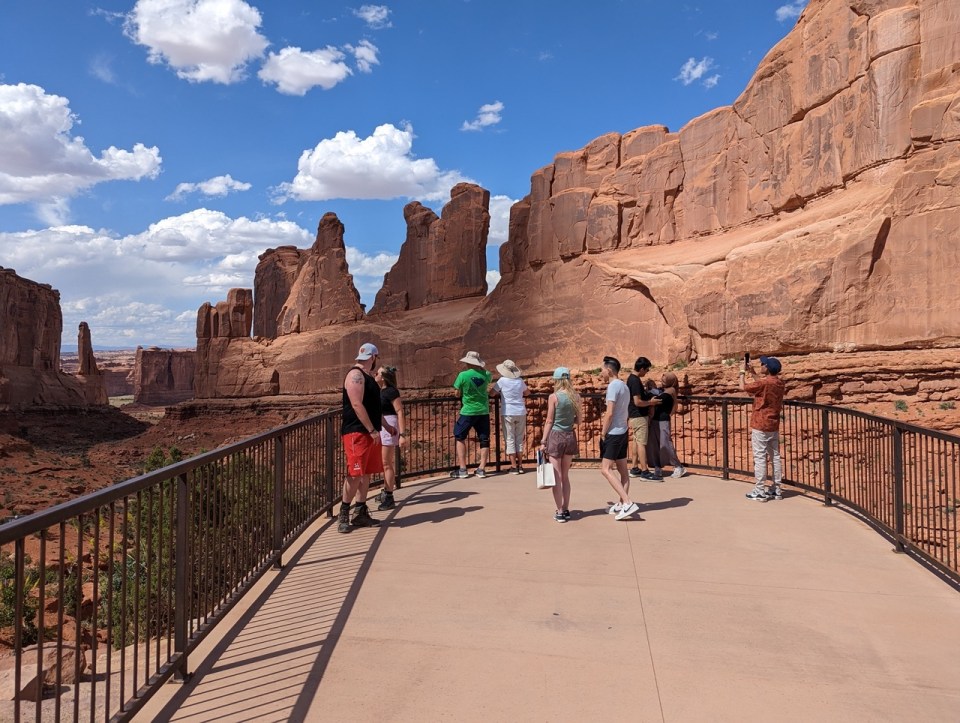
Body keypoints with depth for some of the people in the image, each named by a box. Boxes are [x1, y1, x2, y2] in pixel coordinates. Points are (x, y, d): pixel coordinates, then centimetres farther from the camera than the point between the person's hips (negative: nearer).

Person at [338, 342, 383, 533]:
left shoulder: (366, 376, 18)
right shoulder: (356, 375, -12)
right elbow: (356, 405, -20)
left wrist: (384, 426, 27)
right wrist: (372, 430, -21)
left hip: (368, 432, 10)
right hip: (356, 432, -10)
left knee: (366, 473, 10)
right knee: (355, 474, -11)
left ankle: (360, 513, 16)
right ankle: (343, 515, -2)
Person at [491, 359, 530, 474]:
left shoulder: (502, 380, -8)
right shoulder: (520, 381, 5)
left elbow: (492, 392, 1)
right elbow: (527, 393, 21)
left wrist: (500, 393, 19)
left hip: (508, 413, -4)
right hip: (521, 412, 4)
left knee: (510, 440, 3)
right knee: (519, 439, 12)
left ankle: (514, 466, 2)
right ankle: (520, 465, 14)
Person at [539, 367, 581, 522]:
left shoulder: (553, 397, -12)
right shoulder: (575, 396, 1)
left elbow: (549, 421, -10)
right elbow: (578, 419, 7)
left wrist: (543, 441, -4)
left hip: (556, 436, -5)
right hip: (570, 436, 5)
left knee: (557, 477, 2)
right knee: (565, 476, 16)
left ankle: (560, 512, 5)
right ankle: (565, 509, 20)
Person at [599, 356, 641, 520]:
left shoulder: (613, 386, -13)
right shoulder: (624, 386, 15)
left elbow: (609, 413, -18)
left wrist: (603, 433, -11)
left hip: (613, 433, -10)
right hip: (622, 432, 10)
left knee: (606, 469, -10)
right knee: (622, 471, 11)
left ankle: (628, 502, -16)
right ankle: (622, 504, 16)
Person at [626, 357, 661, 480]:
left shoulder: (632, 378, 11)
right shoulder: (635, 381, -21)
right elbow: (637, 402, -24)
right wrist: (651, 402, -12)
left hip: (634, 415, 10)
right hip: (639, 416, -10)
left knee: (635, 441, 12)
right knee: (641, 443, -7)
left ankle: (635, 469, 18)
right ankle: (645, 472, -5)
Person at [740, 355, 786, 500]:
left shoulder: (763, 383, -19)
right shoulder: (780, 383, 5)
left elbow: (743, 386, -9)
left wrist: (743, 372, 4)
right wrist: (752, 373, 23)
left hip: (760, 426, -8)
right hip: (774, 426, 8)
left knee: (760, 458, -3)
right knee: (775, 457, 11)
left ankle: (760, 491, 1)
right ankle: (777, 490, 16)